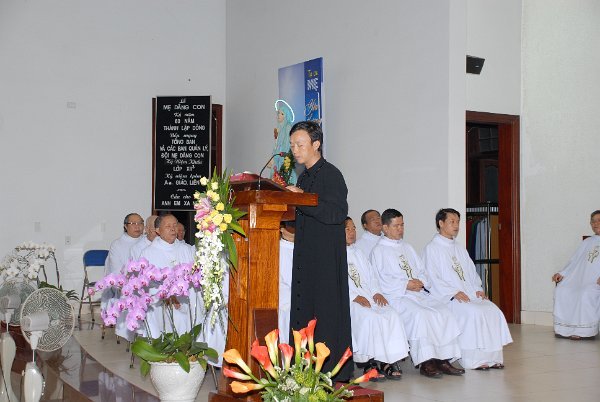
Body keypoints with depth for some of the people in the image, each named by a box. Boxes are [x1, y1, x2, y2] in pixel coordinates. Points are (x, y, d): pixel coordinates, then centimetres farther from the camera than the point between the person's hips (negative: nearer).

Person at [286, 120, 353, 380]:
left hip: (327, 258, -9)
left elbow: (337, 213, -20)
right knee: (304, 310, 9)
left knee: (327, 309, -6)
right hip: (305, 257, 9)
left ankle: (334, 372, 1)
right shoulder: (304, 177, 17)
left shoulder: (331, 174, -9)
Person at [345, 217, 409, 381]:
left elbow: (371, 275, 22)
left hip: (368, 296, 7)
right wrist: (355, 297, -19)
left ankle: (389, 360, -22)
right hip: (347, 300, -7)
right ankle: (370, 362, -27)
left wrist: (376, 292, 2)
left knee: (392, 315, -19)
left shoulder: (357, 253, 28)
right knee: (369, 318, -33)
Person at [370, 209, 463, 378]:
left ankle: (444, 359, -19)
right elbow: (380, 282, -8)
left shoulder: (407, 248, 25)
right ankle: (425, 363, -31)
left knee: (443, 312, -17)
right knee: (419, 314, -33)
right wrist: (406, 285, -14)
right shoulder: (378, 251, 4)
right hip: (395, 297, -6)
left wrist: (421, 282, -2)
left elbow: (422, 272, 22)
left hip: (419, 293, 7)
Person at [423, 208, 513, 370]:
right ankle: (474, 360, -25)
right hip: (447, 298, -7)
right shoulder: (432, 249, 0)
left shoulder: (459, 248, 24)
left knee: (493, 311, -17)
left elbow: (471, 272, 23)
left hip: (469, 294, 7)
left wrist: (478, 289, 3)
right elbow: (432, 279, -10)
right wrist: (454, 293, -19)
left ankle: (492, 357, -16)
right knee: (473, 313, -31)